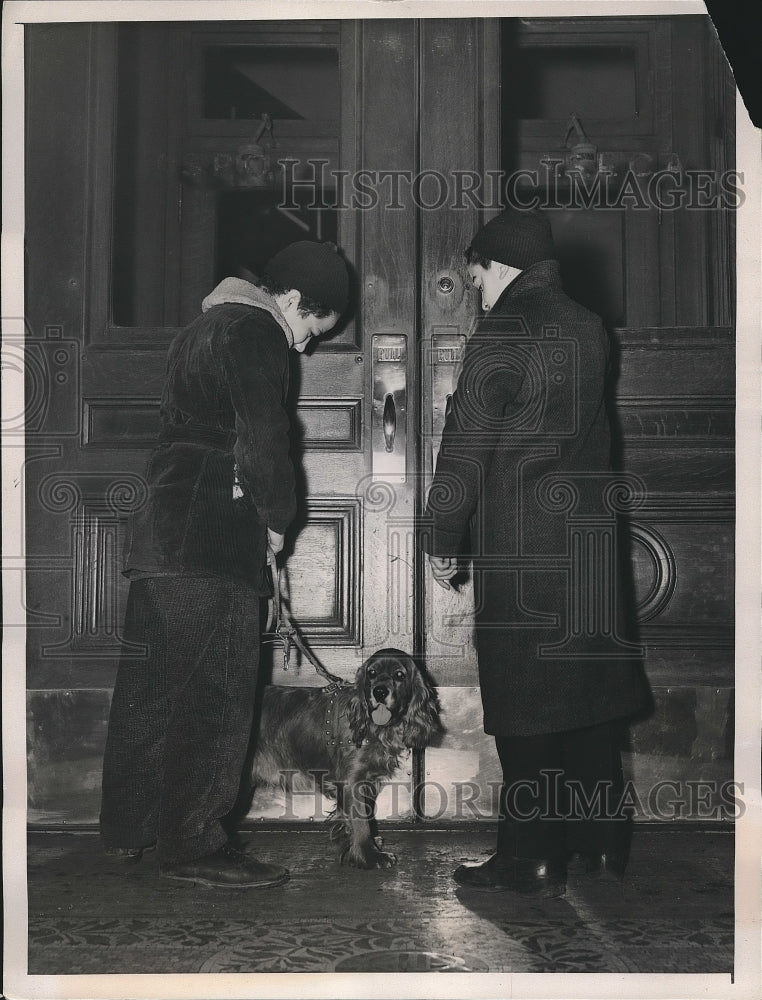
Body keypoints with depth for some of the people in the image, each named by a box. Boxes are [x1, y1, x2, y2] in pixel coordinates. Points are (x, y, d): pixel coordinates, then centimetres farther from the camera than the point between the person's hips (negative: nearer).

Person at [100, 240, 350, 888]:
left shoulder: (205, 329, 22)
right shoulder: (255, 333, -8)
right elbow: (263, 440, -16)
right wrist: (277, 520, -3)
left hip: (161, 532, 10)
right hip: (215, 543, -10)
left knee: (150, 688, 13)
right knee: (218, 691, -6)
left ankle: (129, 831, 20)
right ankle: (196, 843, -4)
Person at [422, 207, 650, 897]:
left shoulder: (501, 337, -12)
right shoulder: (587, 329, 9)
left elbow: (465, 448, -12)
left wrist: (443, 542, -5)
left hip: (518, 545, -7)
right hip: (587, 540, 7)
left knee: (526, 705, -1)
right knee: (587, 687, 13)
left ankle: (532, 860, 3)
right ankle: (600, 843, 21)